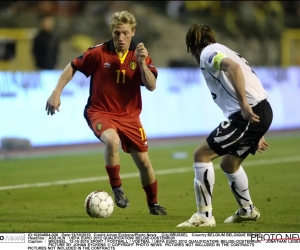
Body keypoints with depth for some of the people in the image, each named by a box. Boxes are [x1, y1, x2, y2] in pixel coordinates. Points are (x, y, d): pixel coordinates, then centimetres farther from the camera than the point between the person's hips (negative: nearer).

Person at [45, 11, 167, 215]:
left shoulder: (140, 55, -5)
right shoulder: (99, 53, -12)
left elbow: (151, 86, -14)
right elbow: (72, 67, 0)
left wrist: (141, 62, -28)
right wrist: (57, 93, -7)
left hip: (129, 116, 3)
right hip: (100, 112, -3)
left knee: (144, 162, 7)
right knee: (112, 140, -36)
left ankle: (153, 204, 31)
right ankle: (117, 188, -15)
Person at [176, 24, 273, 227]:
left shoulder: (208, 52, 0)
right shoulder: (223, 52, 29)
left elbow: (233, 67, -22)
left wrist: (243, 104, -28)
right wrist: (257, 134, 35)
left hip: (249, 114, -9)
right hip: (261, 111, 9)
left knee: (201, 155, -5)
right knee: (229, 164, 27)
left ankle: (204, 216, -6)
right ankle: (247, 210, 44)